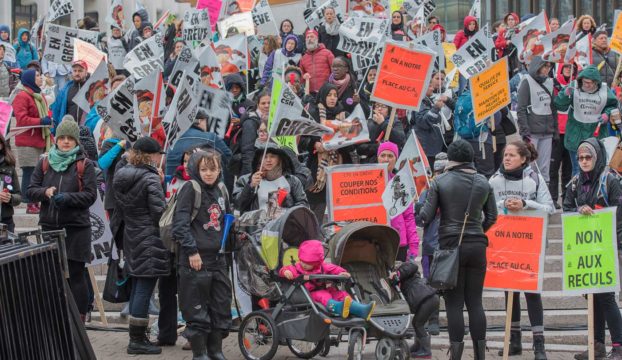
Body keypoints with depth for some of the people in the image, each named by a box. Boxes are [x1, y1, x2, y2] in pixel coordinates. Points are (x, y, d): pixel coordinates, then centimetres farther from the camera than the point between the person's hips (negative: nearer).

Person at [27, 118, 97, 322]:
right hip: (49, 227, 3)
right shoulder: (44, 163, 10)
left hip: (76, 228, -3)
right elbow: (31, 190, 8)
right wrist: (45, 192, -13)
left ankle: (79, 319, 5)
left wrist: (68, 198, -20)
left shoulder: (85, 166, 1)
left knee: (76, 275, 0)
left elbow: (91, 195, -6)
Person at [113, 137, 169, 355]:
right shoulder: (151, 179, -15)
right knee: (145, 289, -5)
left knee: (136, 287, 15)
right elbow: (159, 211, -18)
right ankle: (137, 340, -4)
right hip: (149, 240, -8)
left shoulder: (121, 178, 10)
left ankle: (137, 336, 21)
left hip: (130, 238, 8)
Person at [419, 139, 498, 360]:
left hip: (451, 245, -3)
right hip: (477, 246, 3)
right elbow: (492, 216, 11)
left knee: (454, 303, 0)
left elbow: (427, 217, -7)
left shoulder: (439, 182, -5)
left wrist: (419, 213, 14)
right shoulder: (483, 183, 5)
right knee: (475, 302, 8)